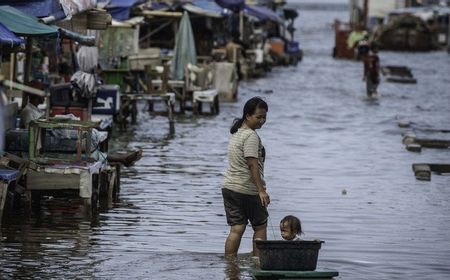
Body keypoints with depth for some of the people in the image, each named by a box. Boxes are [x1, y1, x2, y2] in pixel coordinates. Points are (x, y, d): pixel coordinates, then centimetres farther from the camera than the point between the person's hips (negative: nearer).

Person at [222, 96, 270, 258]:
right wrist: (261, 190, -21)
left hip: (229, 187, 8)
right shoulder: (251, 136, -15)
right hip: (248, 190, -8)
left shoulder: (236, 132, 15)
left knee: (236, 229, 5)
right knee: (260, 227, 7)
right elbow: (252, 165, -20)